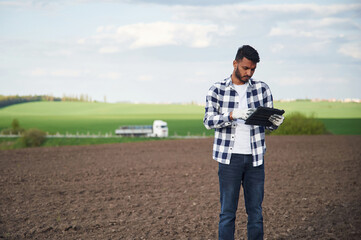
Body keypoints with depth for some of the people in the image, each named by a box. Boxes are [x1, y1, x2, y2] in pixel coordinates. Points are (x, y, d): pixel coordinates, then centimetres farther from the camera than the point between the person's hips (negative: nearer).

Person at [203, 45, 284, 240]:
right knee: (228, 211, 0)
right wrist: (233, 114, -27)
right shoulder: (217, 90, -1)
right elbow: (208, 121, -11)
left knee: (255, 211, 7)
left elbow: (268, 122, 8)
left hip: (255, 158, 3)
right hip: (229, 157, -2)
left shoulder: (262, 89, 6)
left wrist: (275, 122, -17)